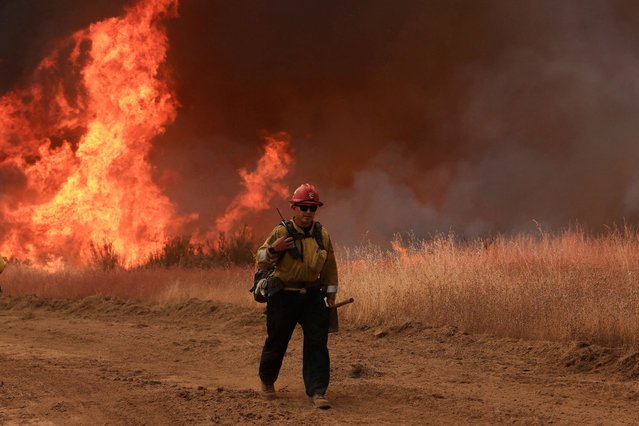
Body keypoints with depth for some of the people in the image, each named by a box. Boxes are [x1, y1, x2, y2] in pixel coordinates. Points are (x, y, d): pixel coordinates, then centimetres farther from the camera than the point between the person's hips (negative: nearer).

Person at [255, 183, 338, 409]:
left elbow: (330, 266, 15)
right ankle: (267, 381, 33)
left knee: (317, 342, -8)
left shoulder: (322, 235, 5)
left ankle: (317, 391, -7)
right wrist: (273, 248, -24)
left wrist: (331, 293, 12)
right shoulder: (281, 232, -6)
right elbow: (261, 261, -5)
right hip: (283, 296, -3)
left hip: (312, 296, 3)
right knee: (277, 341, 8)